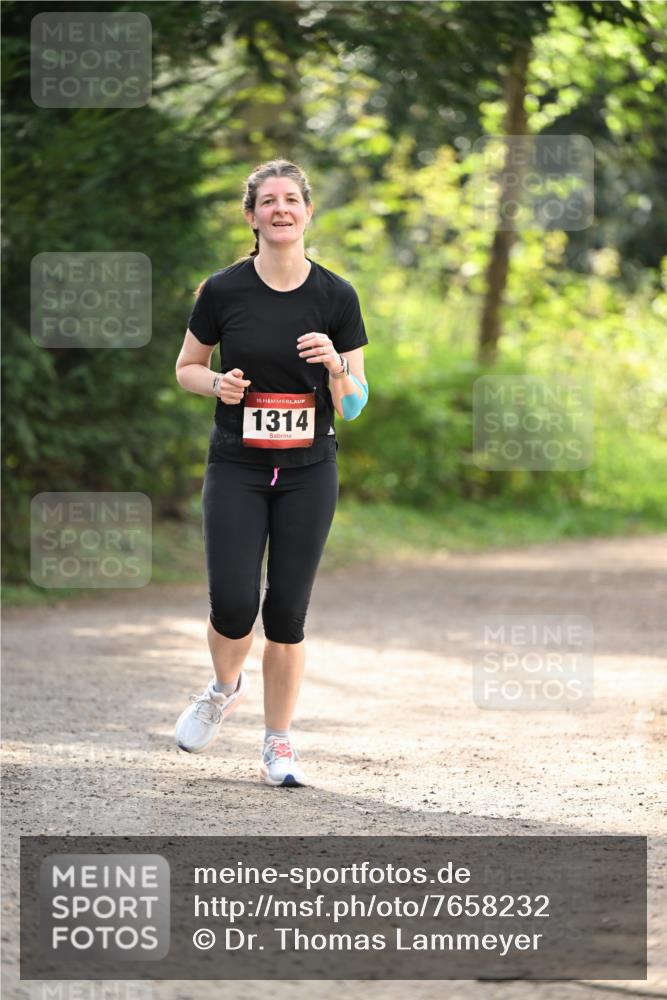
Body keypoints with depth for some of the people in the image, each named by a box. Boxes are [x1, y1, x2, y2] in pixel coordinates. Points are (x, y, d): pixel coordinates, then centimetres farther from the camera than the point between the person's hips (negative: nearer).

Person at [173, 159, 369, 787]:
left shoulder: (336, 297, -2)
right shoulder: (222, 291, -4)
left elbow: (352, 407, 1)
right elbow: (186, 369, 10)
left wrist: (335, 365, -19)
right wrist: (218, 383, -11)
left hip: (309, 474, 1)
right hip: (235, 470, 0)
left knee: (287, 614, -1)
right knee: (233, 606, -12)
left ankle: (278, 746, 14)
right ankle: (224, 688, 22)